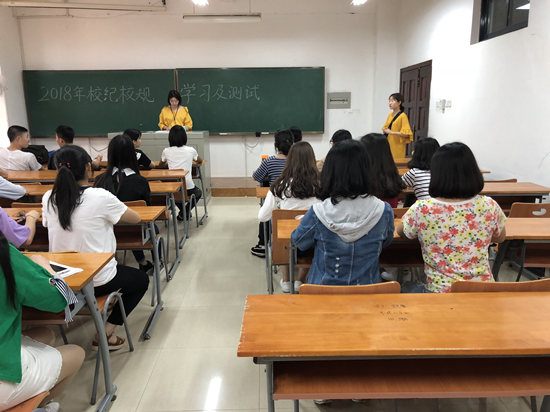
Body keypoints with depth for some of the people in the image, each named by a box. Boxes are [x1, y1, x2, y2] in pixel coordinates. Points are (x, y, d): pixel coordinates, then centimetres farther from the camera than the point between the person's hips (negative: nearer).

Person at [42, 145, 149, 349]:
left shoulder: (48, 198, -4)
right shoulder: (100, 197, -20)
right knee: (142, 279, 21)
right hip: (96, 282, -6)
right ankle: (106, 333, 8)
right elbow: (135, 218, -7)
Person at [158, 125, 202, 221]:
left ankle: (183, 212, 22)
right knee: (198, 193, 32)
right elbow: (200, 161, 23)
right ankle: (185, 212, 14)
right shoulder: (190, 150, 0)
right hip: (188, 188, -2)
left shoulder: (166, 151, 1)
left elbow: (160, 165, 22)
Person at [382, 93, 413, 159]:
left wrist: (392, 132, -21)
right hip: (388, 145, 6)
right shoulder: (390, 115, 11)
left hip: (397, 146, -6)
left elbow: (406, 134, -15)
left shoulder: (403, 116, -9)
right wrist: (385, 130, 0)